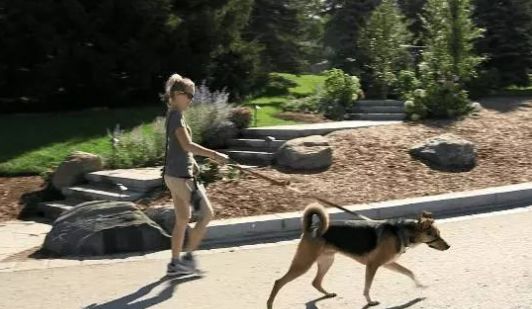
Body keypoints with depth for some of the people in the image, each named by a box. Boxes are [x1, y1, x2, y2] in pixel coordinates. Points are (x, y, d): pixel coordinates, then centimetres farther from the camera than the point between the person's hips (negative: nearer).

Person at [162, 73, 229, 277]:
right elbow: (187, 145, -25)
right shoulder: (177, 115, -15)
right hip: (181, 176, -10)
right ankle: (188, 257, 2)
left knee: (182, 219, 14)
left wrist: (192, 163, 20)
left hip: (173, 175, 10)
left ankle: (175, 264, 19)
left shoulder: (173, 115, 15)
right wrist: (214, 155, -25)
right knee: (207, 214, -2)